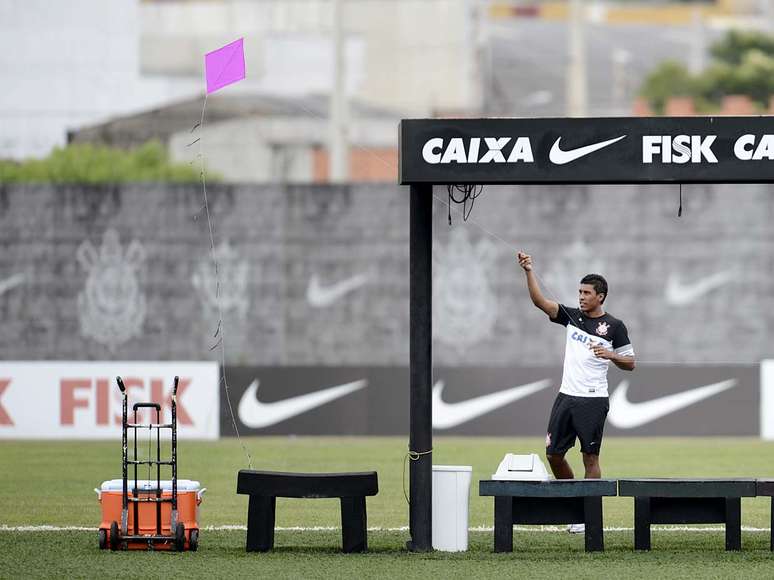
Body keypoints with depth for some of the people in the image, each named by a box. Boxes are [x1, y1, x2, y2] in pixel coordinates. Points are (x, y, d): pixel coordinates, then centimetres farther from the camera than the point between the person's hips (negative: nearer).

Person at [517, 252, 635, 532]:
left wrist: (610, 354, -17)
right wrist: (529, 271, -11)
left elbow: (630, 363, 2)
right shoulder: (572, 316, 10)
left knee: (590, 457, -4)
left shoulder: (614, 326, -1)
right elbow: (540, 301, 0)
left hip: (593, 400, -5)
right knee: (553, 454, 5)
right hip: (566, 396, 5)